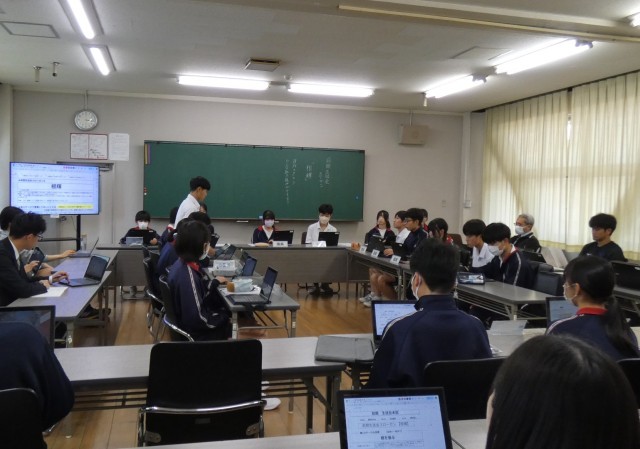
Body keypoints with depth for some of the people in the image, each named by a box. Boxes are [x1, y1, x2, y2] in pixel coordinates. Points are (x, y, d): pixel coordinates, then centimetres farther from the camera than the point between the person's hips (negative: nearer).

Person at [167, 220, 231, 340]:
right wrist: (227, 317, -18)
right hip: (194, 331, -9)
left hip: (190, 319, 9)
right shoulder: (187, 274, -30)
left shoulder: (184, 263, -2)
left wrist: (215, 282, 15)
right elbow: (197, 318, -29)